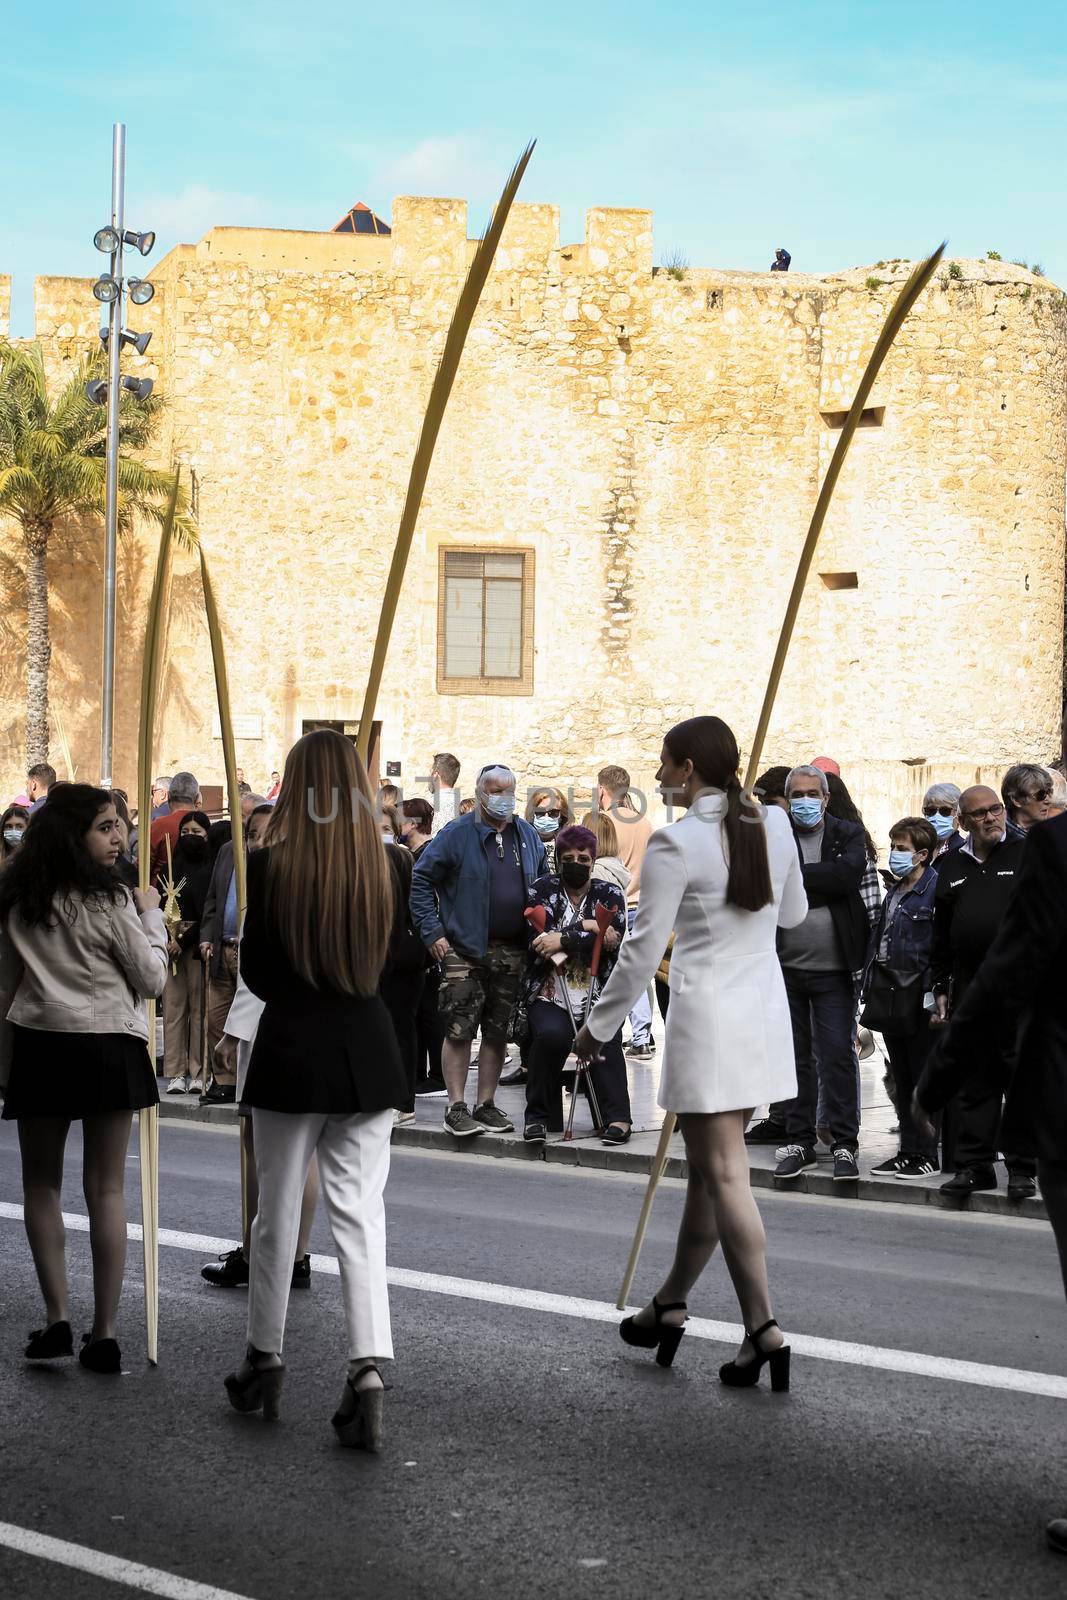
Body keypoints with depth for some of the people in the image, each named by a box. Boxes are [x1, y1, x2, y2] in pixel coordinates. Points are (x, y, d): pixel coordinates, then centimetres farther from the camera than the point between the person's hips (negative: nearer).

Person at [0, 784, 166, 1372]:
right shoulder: (108, 899, -9)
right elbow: (152, 979, -4)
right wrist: (151, 915, 7)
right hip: (107, 1047, -3)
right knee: (106, 1189, 2)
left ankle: (57, 1319, 3)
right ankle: (104, 1334, 1)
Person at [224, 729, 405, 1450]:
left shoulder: (271, 865, -10)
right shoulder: (387, 869, -3)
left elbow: (256, 973, -2)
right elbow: (399, 969, 8)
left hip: (291, 1053, -2)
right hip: (369, 1056, 2)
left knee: (278, 1212, 12)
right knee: (361, 1215, 3)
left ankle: (265, 1363, 24)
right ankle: (370, 1369, -10)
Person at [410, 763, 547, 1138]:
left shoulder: (528, 837, 10)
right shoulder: (457, 835, -5)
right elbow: (421, 880, -3)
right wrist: (432, 931, -9)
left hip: (512, 952, 5)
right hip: (465, 949, -5)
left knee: (498, 1032, 9)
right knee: (459, 1030, -5)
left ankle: (486, 1104, 18)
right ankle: (457, 1107, 0)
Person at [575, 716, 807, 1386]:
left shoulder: (677, 843, -15)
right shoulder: (775, 825, 4)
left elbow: (643, 951, -12)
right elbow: (794, 914, 18)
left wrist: (599, 1027, -1)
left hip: (707, 1015, -7)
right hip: (766, 1010, 7)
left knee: (725, 1172, -3)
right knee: (710, 1164, 16)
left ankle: (764, 1327, -7)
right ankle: (671, 1304, 28)